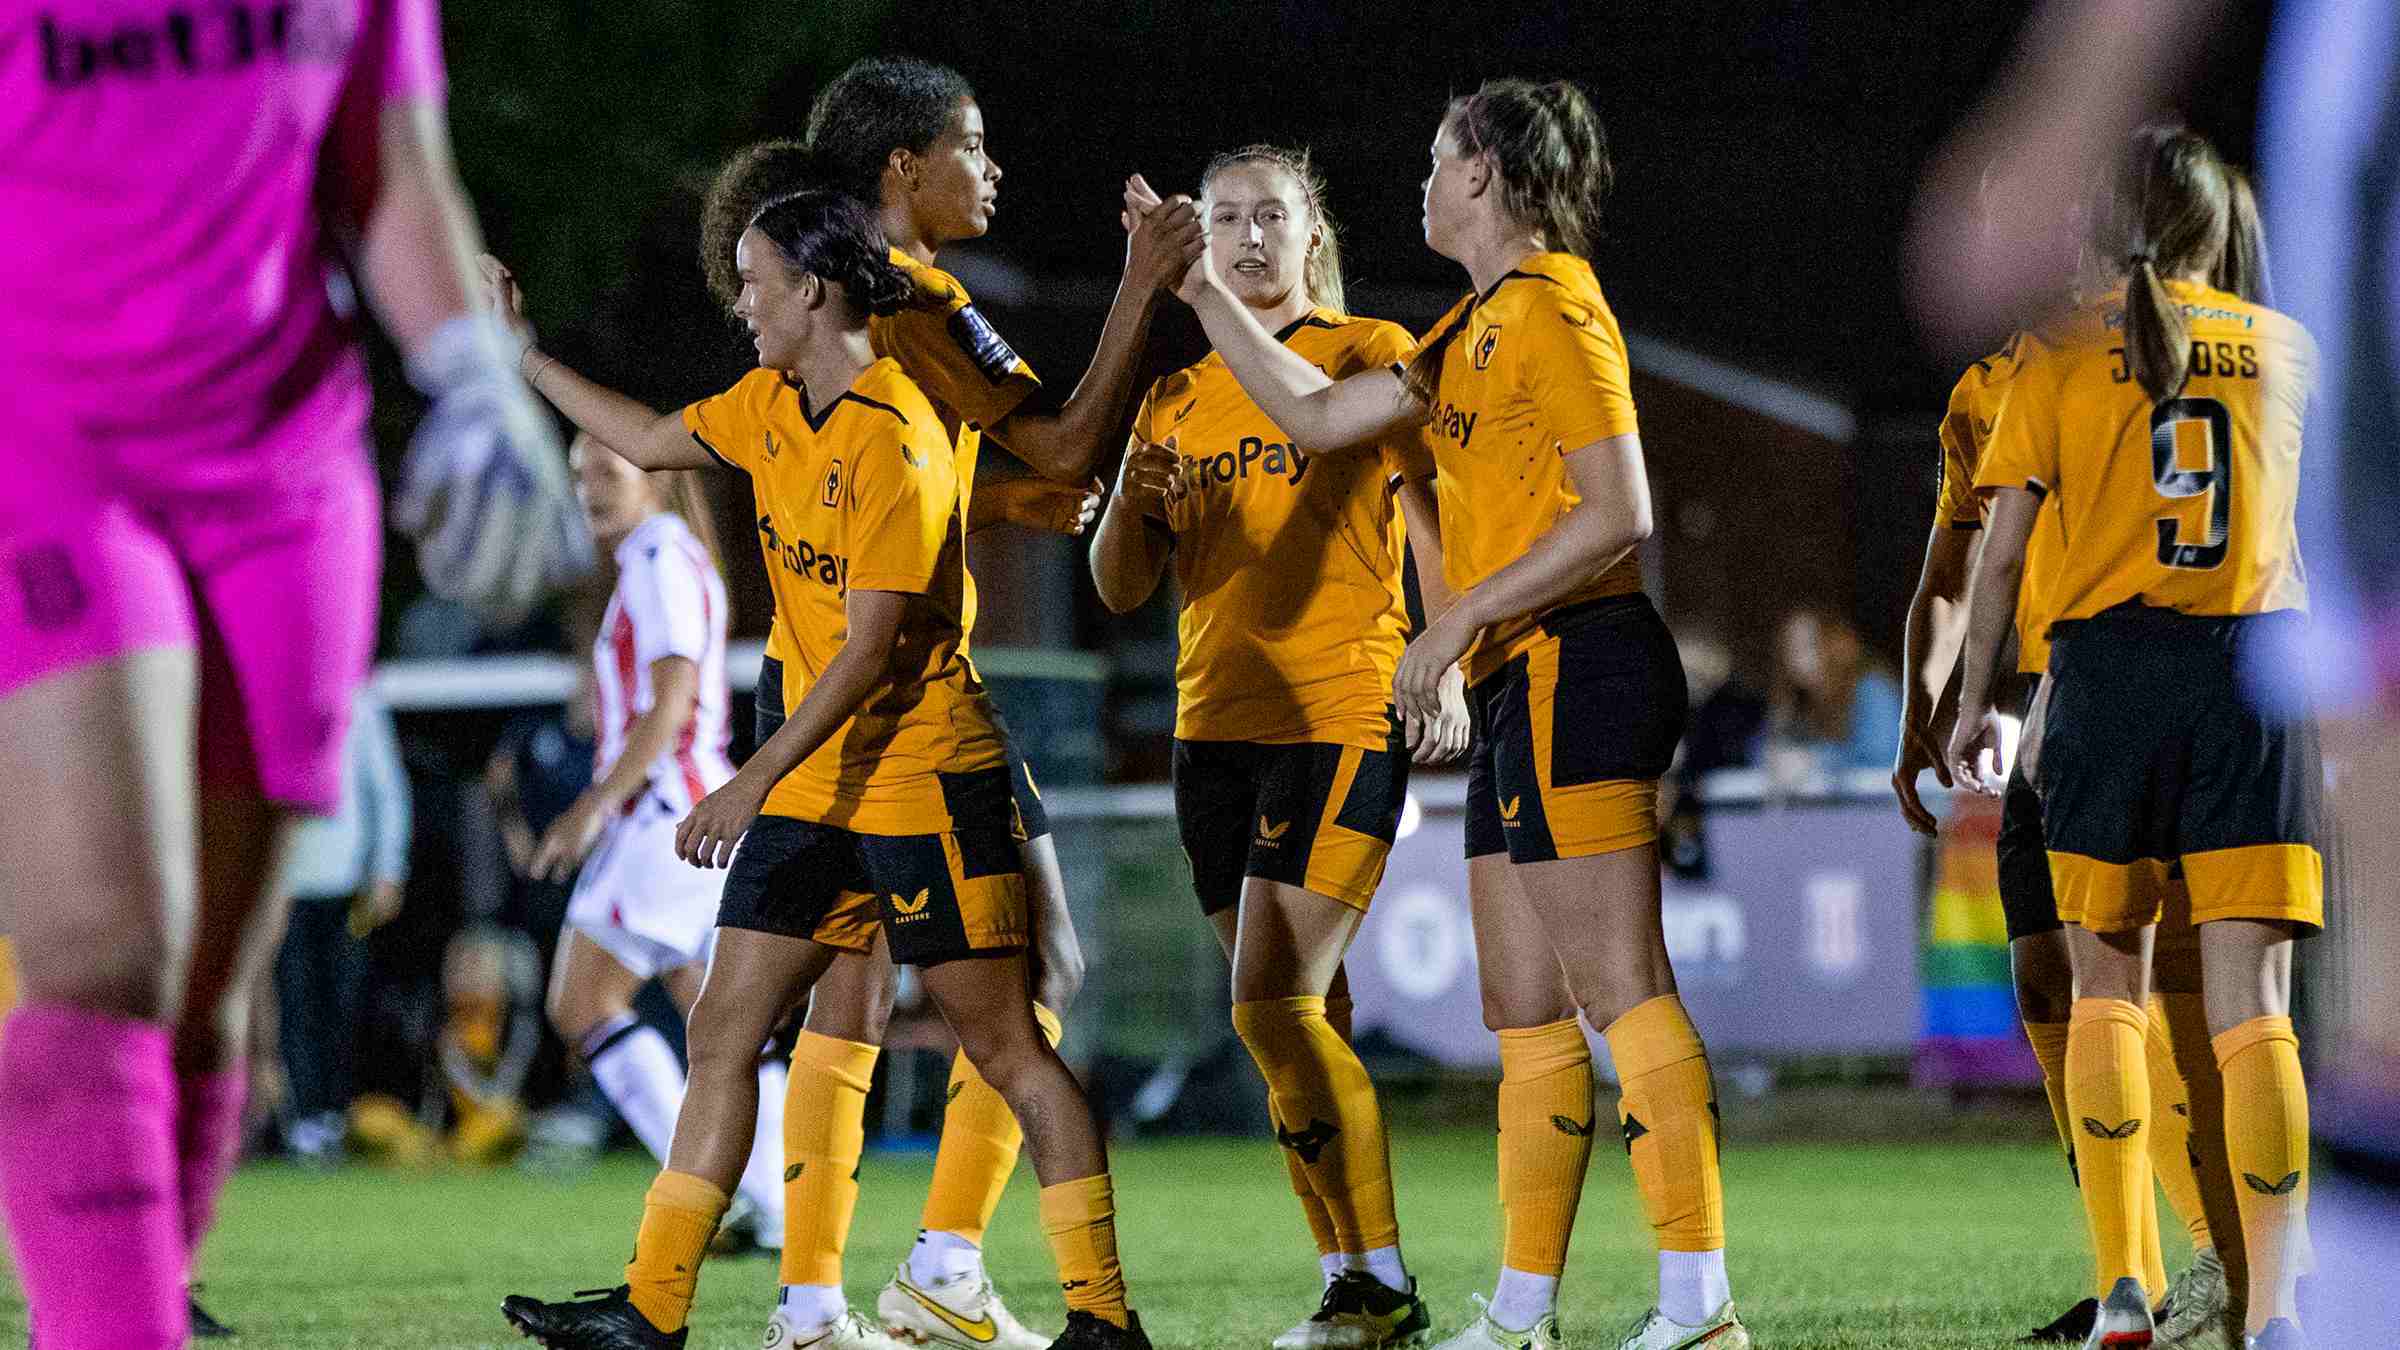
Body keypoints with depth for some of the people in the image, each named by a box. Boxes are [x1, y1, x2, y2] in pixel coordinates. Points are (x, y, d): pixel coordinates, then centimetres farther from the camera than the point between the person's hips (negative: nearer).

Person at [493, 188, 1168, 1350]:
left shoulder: (891, 439, -20)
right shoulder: (774, 404, 7)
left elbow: (869, 646, -22)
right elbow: (652, 441, 26)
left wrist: (756, 780, -26)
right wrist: (522, 356, 25)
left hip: (922, 773, -9)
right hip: (817, 785, 9)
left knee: (1002, 1045, -5)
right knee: (723, 1029, 4)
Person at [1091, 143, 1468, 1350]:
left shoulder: (1369, 355, 1)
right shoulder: (1178, 401, 16)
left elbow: (1430, 517, -4)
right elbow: (1122, 588, 13)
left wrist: (1448, 673, -17)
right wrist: (1131, 502, -8)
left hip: (1342, 718, -6)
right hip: (1215, 727, 6)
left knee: (1275, 1004, -16)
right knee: (1303, 1023, 6)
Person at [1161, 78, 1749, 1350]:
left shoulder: (1554, 309, -9)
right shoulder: (1475, 326, 20)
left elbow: (1618, 516, -16)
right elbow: (1318, 412, 28)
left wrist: (1461, 619, -16)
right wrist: (1203, 294, 26)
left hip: (1575, 667, -10)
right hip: (1519, 688, 10)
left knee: (1618, 986, -15)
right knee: (1526, 1015, 10)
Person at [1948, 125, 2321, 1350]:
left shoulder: (2062, 354, 2)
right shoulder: (2285, 348, 9)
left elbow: (2001, 547, 0)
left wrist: (1973, 699, 9)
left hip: (2112, 665, -1)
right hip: (2258, 669, 1)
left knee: (2108, 987, 13)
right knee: (2250, 1004, -3)